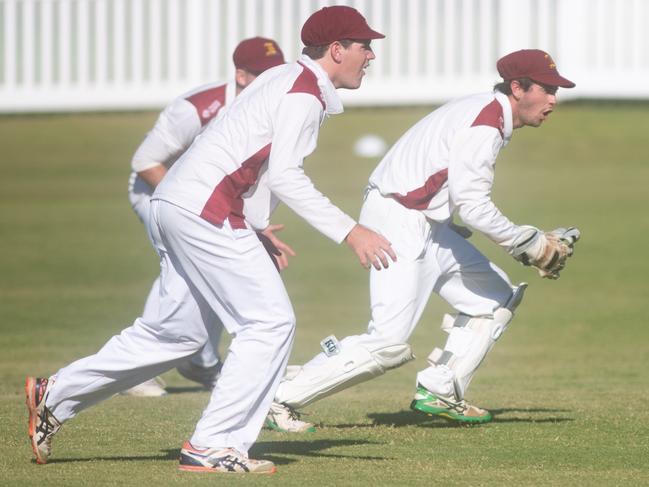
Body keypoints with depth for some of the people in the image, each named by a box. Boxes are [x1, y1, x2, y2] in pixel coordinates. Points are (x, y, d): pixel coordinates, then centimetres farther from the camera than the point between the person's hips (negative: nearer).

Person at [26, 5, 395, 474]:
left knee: (176, 330, 16)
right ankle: (213, 446, -9)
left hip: (174, 204, 10)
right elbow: (285, 175, -24)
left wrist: (256, 230, 21)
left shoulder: (288, 80, 20)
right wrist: (349, 231, -27)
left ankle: (55, 396, 21)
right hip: (205, 210, -10)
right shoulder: (305, 93, -12)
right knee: (270, 320, -8)